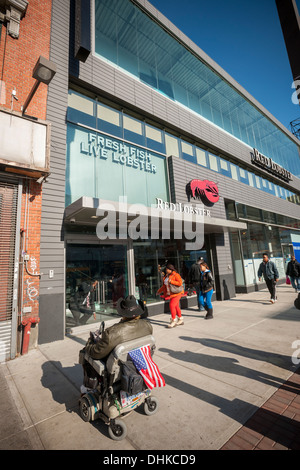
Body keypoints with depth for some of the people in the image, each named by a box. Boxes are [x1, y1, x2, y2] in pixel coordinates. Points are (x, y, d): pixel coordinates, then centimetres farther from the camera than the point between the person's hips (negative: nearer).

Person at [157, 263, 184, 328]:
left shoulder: (176, 275, -12)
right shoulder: (167, 276, 12)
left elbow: (180, 283, -23)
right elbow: (164, 286, 19)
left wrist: (171, 281, -24)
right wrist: (159, 291, 19)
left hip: (176, 293, -8)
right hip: (171, 294, 8)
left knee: (172, 305, -14)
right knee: (176, 306, 13)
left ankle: (173, 321, -5)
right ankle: (180, 320, 25)